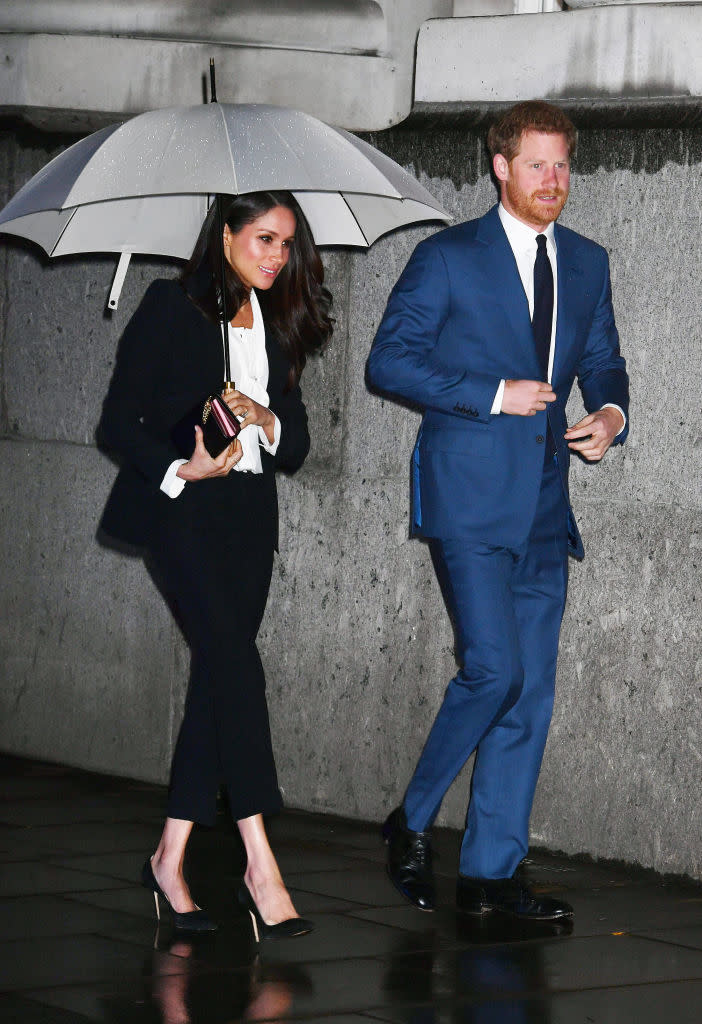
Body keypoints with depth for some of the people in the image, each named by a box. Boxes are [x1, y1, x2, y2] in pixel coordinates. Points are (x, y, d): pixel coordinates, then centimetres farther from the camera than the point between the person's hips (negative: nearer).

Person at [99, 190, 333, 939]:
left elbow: (297, 447, 16)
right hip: (182, 511, -6)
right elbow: (119, 420, -5)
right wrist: (181, 469, -20)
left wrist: (267, 420, -6)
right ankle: (259, 865, -21)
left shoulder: (277, 327, 16)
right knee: (235, 663, -18)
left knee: (218, 676, 3)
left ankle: (171, 859, 10)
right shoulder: (172, 307, -1)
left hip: (248, 515, 6)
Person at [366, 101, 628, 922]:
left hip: (542, 506, 6)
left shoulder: (586, 263, 14)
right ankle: (413, 822, 6)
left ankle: (491, 870, 10)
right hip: (469, 497, -6)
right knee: (494, 669, -15)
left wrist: (610, 412, -1)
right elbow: (388, 362, -6)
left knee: (531, 691, 3)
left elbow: (602, 360, 22)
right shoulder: (448, 258, -3)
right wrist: (494, 395, -13)